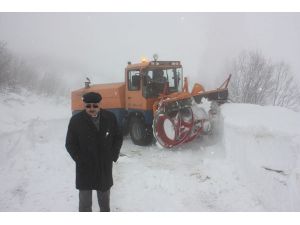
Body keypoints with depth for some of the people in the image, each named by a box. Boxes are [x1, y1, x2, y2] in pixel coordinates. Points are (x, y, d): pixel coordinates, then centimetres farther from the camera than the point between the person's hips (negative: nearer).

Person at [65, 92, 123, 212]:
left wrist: (113, 156, -2)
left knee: (104, 194, 22)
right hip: (85, 168, -2)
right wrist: (80, 160, -11)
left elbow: (118, 137, 6)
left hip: (105, 167, 3)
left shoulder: (110, 117, -5)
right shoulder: (76, 120, -12)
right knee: (85, 197, 7)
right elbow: (70, 144, -4)